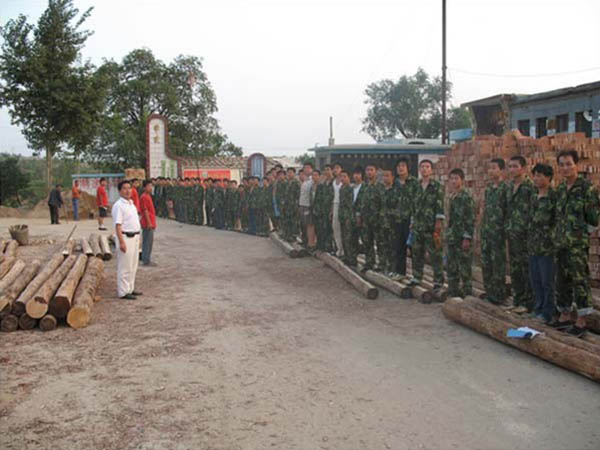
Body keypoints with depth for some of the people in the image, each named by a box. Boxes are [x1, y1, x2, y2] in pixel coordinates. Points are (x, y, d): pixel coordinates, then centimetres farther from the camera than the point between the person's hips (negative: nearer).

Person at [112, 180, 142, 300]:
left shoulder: (131, 204, 15)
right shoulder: (118, 205, -13)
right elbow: (118, 225, -19)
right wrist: (121, 242, -24)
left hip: (135, 237, 9)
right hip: (125, 237, -9)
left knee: (133, 266, 16)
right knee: (125, 267, -4)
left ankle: (130, 289, 26)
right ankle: (123, 292, 2)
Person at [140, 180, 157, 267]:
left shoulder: (148, 196, 16)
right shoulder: (144, 197, -14)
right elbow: (145, 211, -18)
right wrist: (149, 223, -20)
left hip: (150, 224, 10)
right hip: (147, 224, -10)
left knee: (149, 242, 13)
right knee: (147, 242, -6)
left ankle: (147, 259, 19)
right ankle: (146, 260, -1)